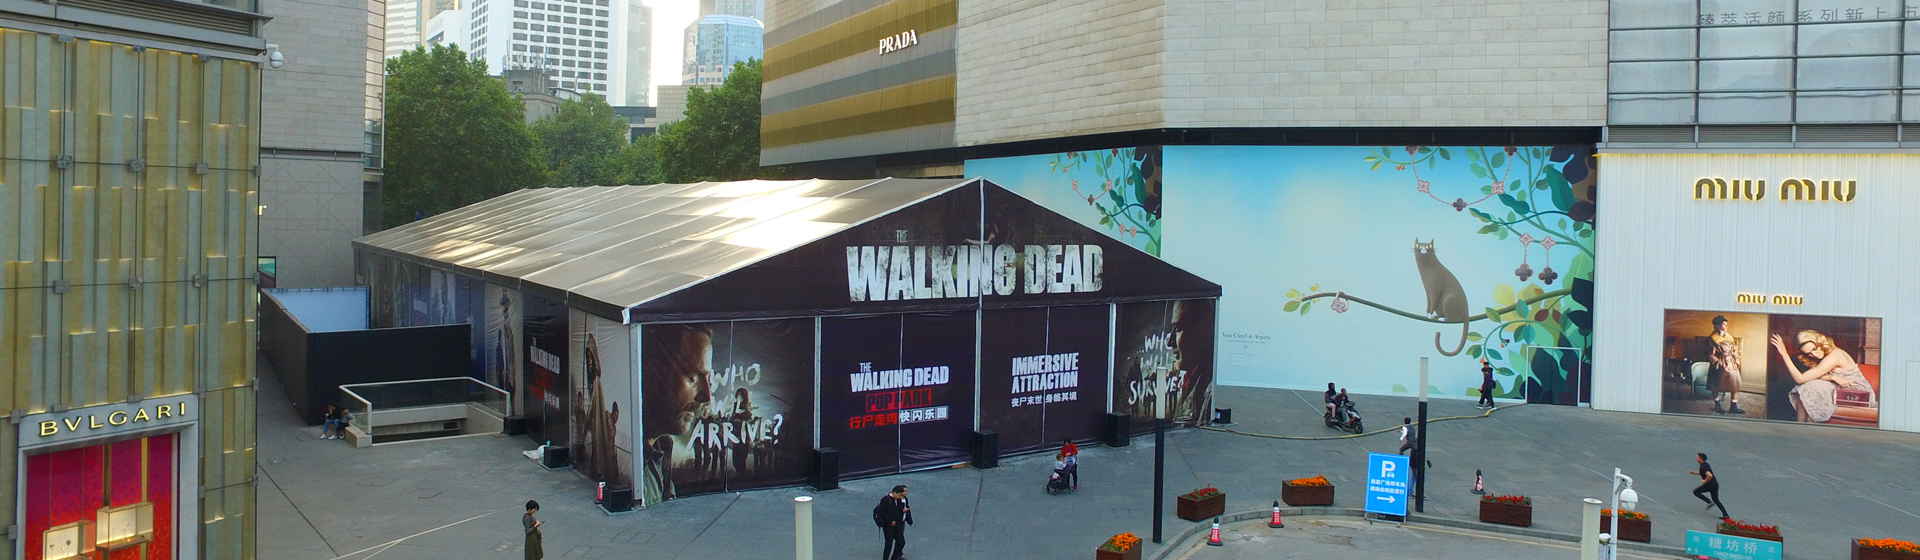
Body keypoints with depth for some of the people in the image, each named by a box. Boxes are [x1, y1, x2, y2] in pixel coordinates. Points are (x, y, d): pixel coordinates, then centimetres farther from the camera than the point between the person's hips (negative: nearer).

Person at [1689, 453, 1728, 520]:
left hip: (1710, 485, -9)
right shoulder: (1706, 464, 12)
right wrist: (1694, 472, 22)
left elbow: (1710, 475, -35)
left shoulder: (1703, 467, -20)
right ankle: (1725, 515, 12)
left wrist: (1705, 481, -19)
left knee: (1696, 492, 5)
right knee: (1716, 500, 15)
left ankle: (1709, 502, 1)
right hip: (1715, 484, 9)